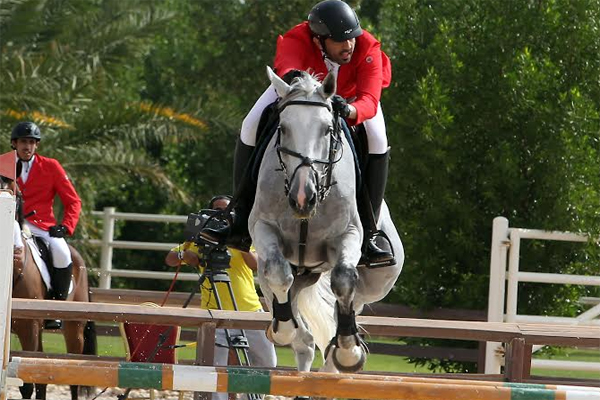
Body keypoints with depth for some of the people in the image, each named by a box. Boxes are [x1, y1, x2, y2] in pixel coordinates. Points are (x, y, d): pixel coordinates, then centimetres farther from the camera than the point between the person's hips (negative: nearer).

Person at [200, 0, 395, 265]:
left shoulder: (368, 50, -39)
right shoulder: (296, 42, -41)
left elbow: (369, 102, -49)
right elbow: (286, 67, -62)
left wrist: (350, 110, -73)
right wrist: (292, 79, -87)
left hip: (353, 97, 0)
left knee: (377, 141, -26)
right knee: (251, 128, -18)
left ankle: (368, 234, -16)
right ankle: (241, 223, -7)